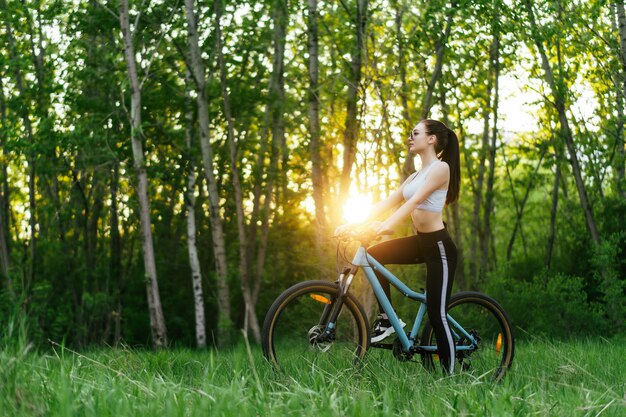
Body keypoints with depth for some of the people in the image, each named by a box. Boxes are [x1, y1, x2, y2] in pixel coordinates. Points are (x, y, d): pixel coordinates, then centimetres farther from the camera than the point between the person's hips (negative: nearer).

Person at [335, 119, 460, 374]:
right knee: (374, 255, -4)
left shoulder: (441, 168, -10)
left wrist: (387, 225, -37)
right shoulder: (415, 177, 17)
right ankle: (386, 319, 3)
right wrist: (354, 223, 1)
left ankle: (450, 376, -1)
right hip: (421, 242, 9)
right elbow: (388, 202, 11)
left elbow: (415, 201, -25)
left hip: (438, 245, -9)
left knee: (436, 314, -9)